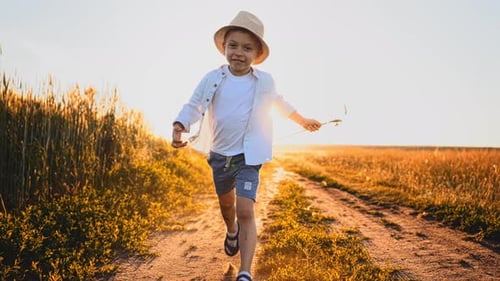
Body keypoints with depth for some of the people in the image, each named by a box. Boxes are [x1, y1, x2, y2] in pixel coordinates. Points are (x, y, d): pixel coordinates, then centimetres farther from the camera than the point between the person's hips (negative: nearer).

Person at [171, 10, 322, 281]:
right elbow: (193, 105, -4)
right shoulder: (212, 78, -7)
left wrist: (303, 121, 26)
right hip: (219, 155, 2)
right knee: (226, 203, 24)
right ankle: (232, 231, 57)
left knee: (245, 211, -18)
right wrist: (179, 127, -26)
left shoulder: (265, 81, -4)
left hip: (248, 157, -2)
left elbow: (279, 102, 15)